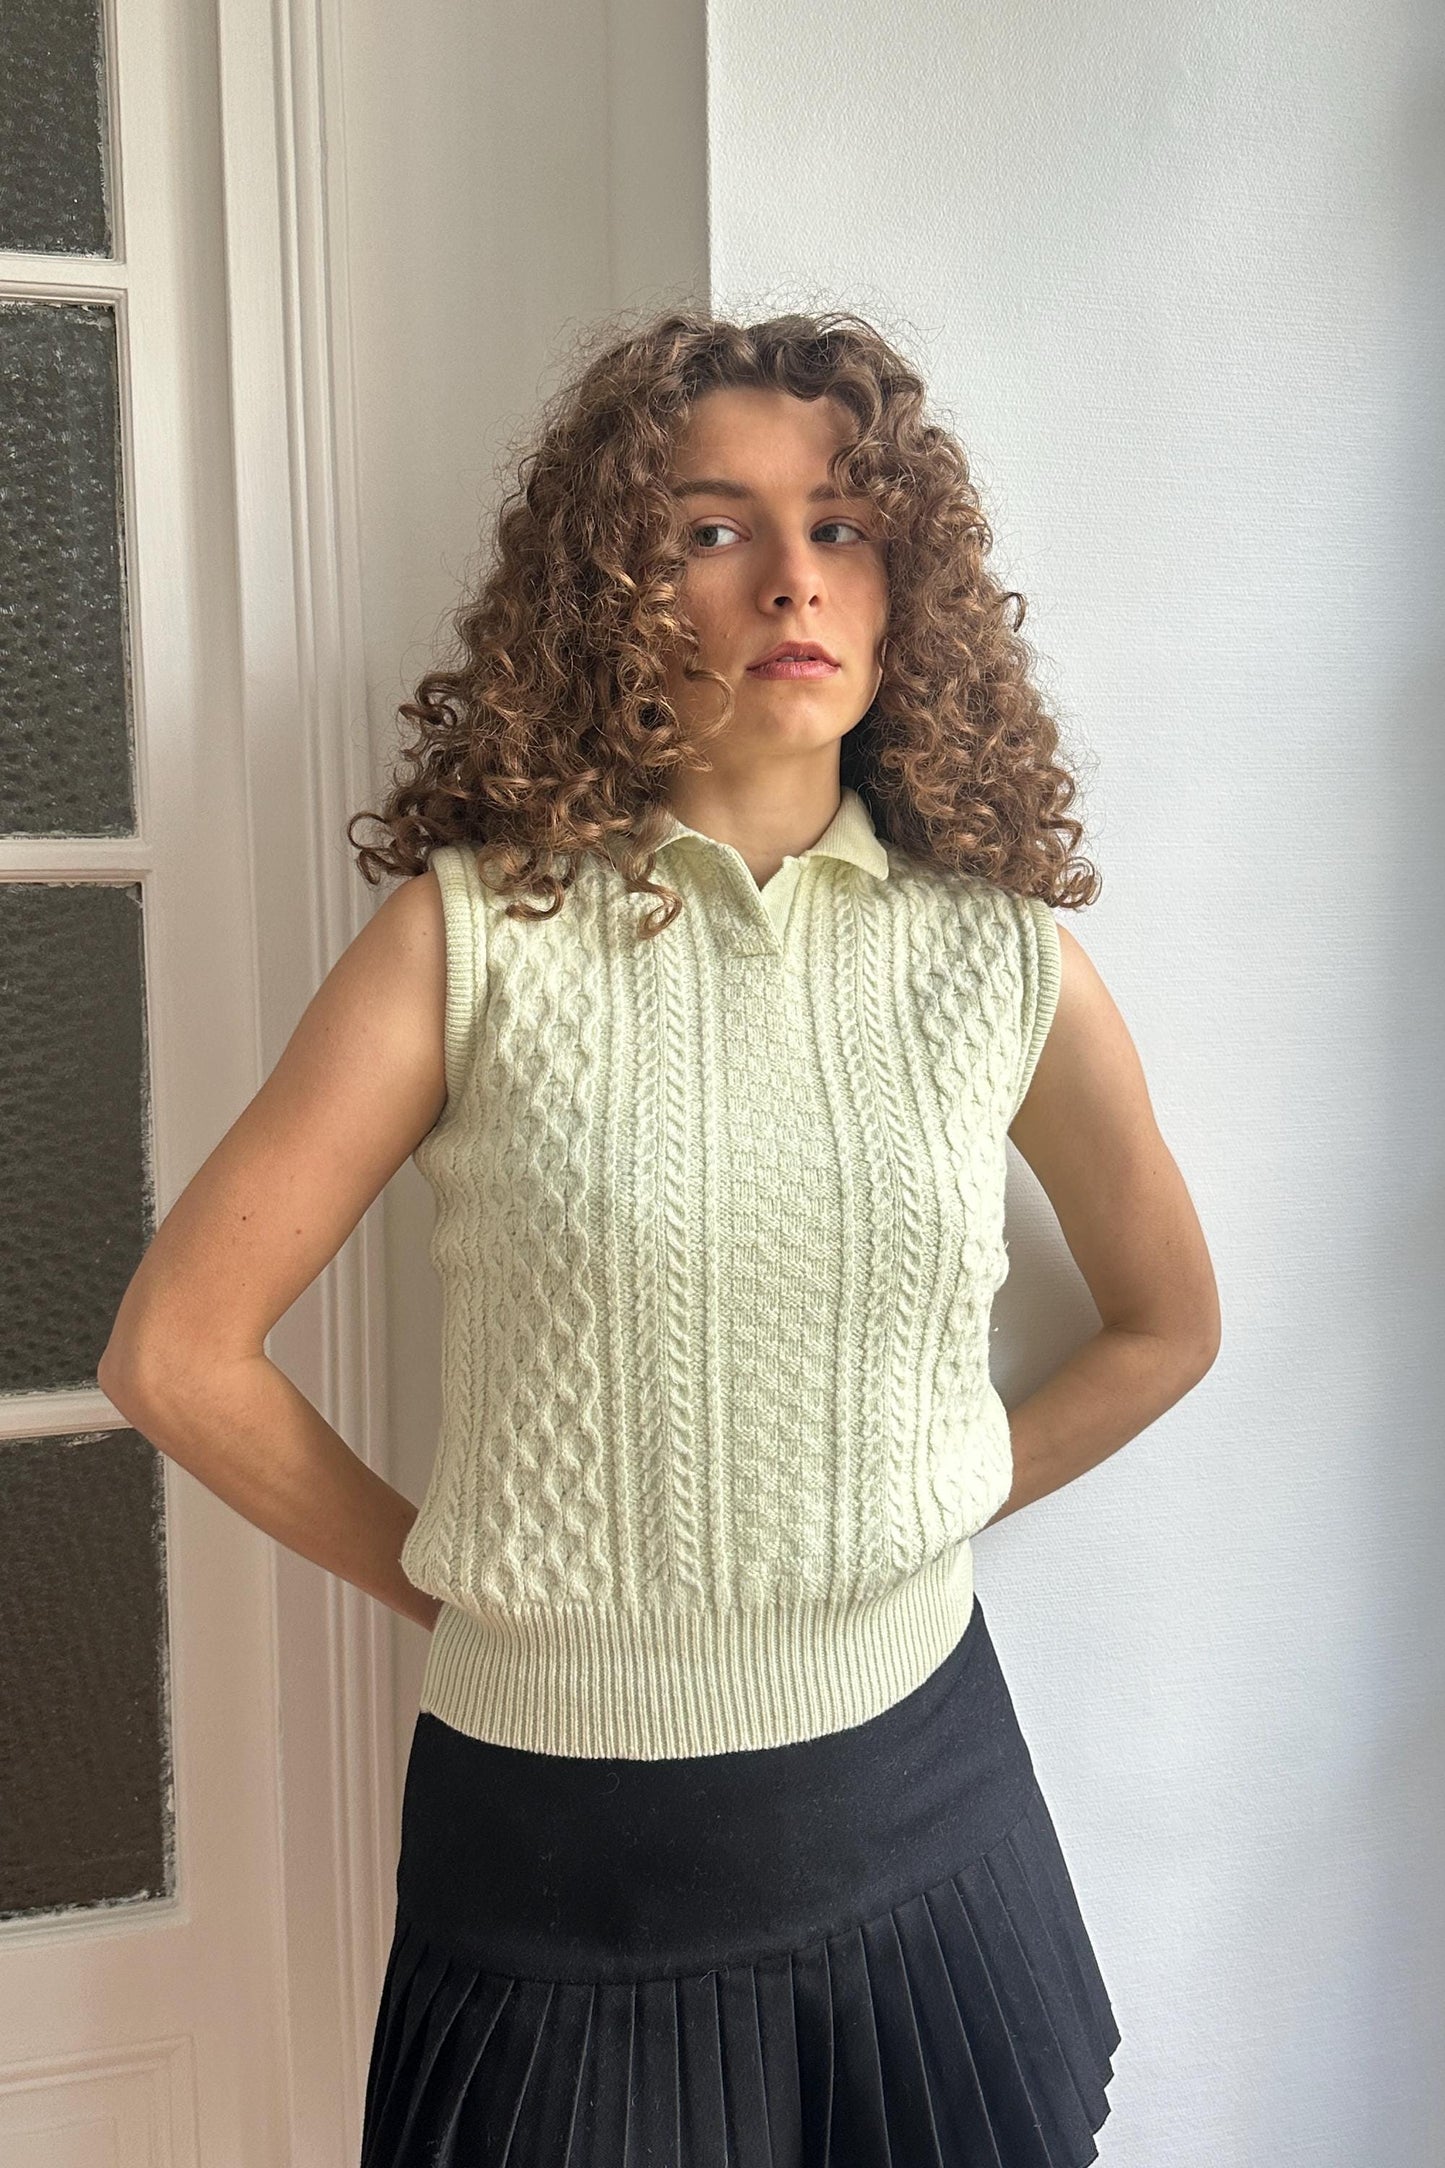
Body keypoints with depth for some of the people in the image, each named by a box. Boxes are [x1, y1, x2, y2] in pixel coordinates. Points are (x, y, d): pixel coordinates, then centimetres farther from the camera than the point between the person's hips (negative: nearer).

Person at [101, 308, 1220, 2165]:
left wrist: (923, 1520, 4)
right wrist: (446, 1580, -2)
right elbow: (179, 1338, -7)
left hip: (917, 1801, 3)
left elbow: (1165, 1327, 10)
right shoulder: (473, 934, -11)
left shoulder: (1003, 953, -5)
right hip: (559, 1830, -2)